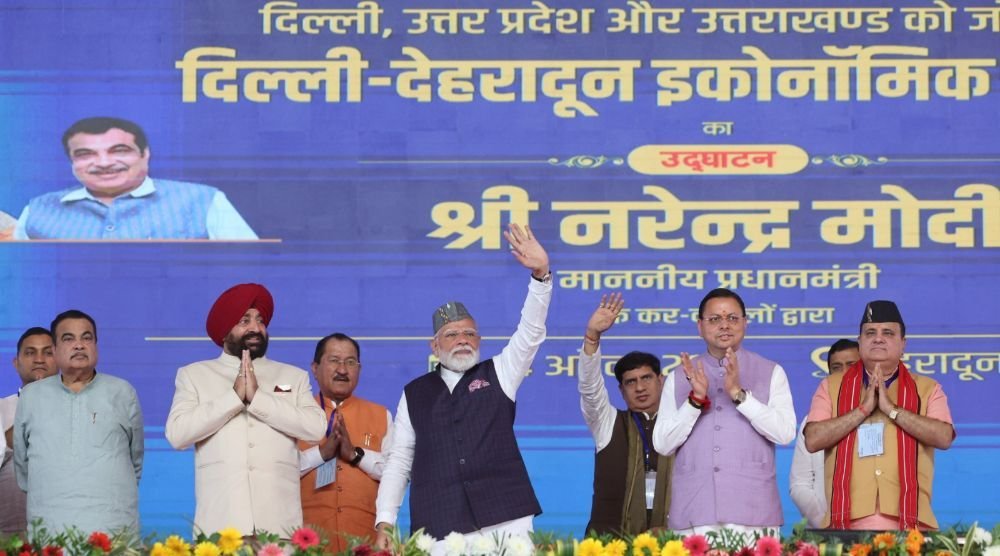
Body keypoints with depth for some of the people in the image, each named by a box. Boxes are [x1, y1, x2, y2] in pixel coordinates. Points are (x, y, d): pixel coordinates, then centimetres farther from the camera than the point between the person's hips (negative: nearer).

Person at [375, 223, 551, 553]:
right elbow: (399, 461, 15)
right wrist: (384, 523, 5)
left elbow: (531, 332, 0)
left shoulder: (497, 375, 13)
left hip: (505, 524, 0)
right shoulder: (415, 394, 15)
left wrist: (541, 275, -14)